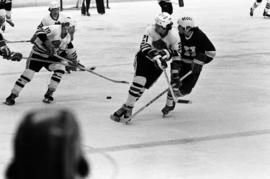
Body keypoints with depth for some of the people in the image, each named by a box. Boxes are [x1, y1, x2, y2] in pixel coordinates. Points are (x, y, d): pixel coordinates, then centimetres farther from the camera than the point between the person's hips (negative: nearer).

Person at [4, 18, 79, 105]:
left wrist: (74, 60, 18)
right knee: (28, 74, -13)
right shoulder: (54, 29, -25)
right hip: (37, 54, -6)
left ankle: (49, 94, -4)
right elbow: (40, 32, -40)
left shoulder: (67, 37, -1)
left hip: (51, 57, 6)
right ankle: (12, 96, -2)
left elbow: (69, 48, 16)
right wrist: (48, 43, -45)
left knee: (60, 69, -16)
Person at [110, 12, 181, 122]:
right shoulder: (150, 30, -21)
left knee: (143, 86, -11)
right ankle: (127, 107, -14)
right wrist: (156, 56, -46)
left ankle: (128, 108, 0)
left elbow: (176, 57, -8)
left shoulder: (174, 36, -15)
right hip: (144, 57, -1)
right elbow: (145, 46, -33)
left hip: (158, 64, 1)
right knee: (140, 80, -22)